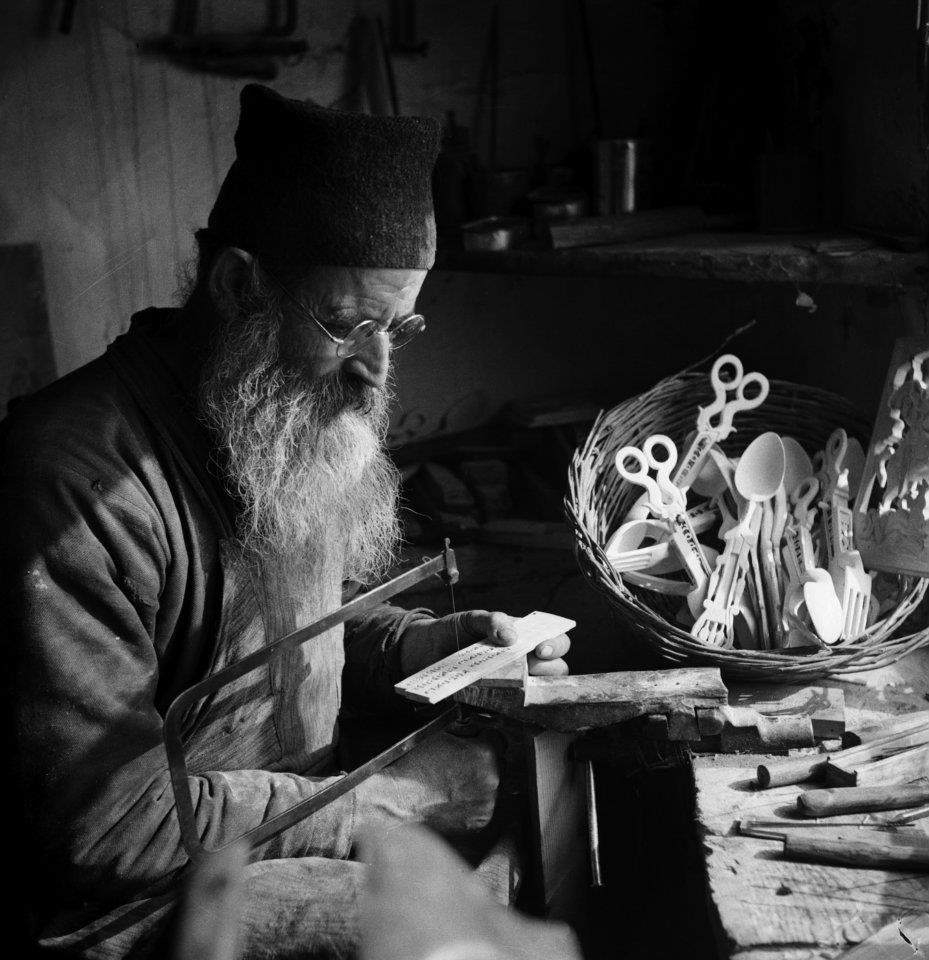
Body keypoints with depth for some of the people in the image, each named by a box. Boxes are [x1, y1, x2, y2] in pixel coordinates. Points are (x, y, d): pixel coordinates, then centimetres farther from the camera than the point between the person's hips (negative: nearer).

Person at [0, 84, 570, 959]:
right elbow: (109, 827, -26)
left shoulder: (296, 425, 3)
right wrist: (381, 798, -21)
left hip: (298, 812, 8)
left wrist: (450, 643, -3)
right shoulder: (77, 476, -26)